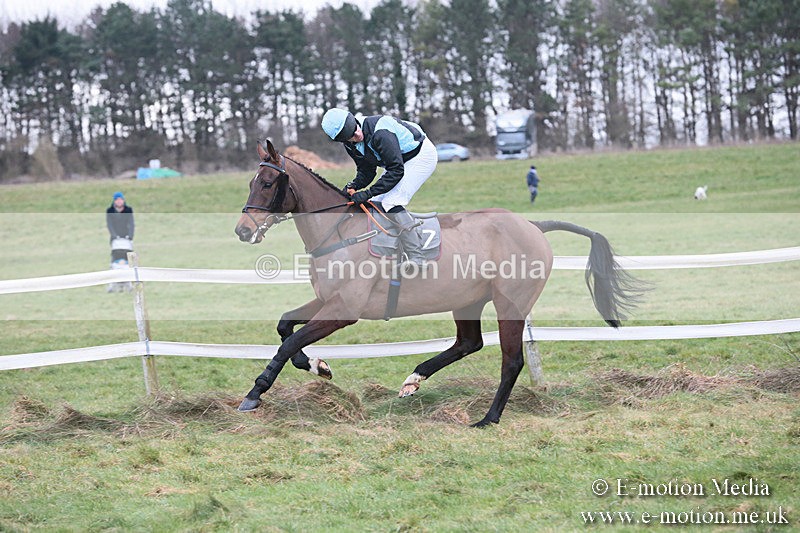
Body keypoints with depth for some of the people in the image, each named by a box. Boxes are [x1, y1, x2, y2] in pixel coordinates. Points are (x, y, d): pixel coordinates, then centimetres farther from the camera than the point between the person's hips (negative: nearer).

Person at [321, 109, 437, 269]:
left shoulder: (380, 133, -34)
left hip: (422, 155, -9)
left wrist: (368, 193, -32)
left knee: (391, 203, -21)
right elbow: (366, 172, 4)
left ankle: (417, 258, -20)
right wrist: (353, 187, -17)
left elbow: (396, 171, -33)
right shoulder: (351, 145, -8)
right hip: (400, 161, 9)